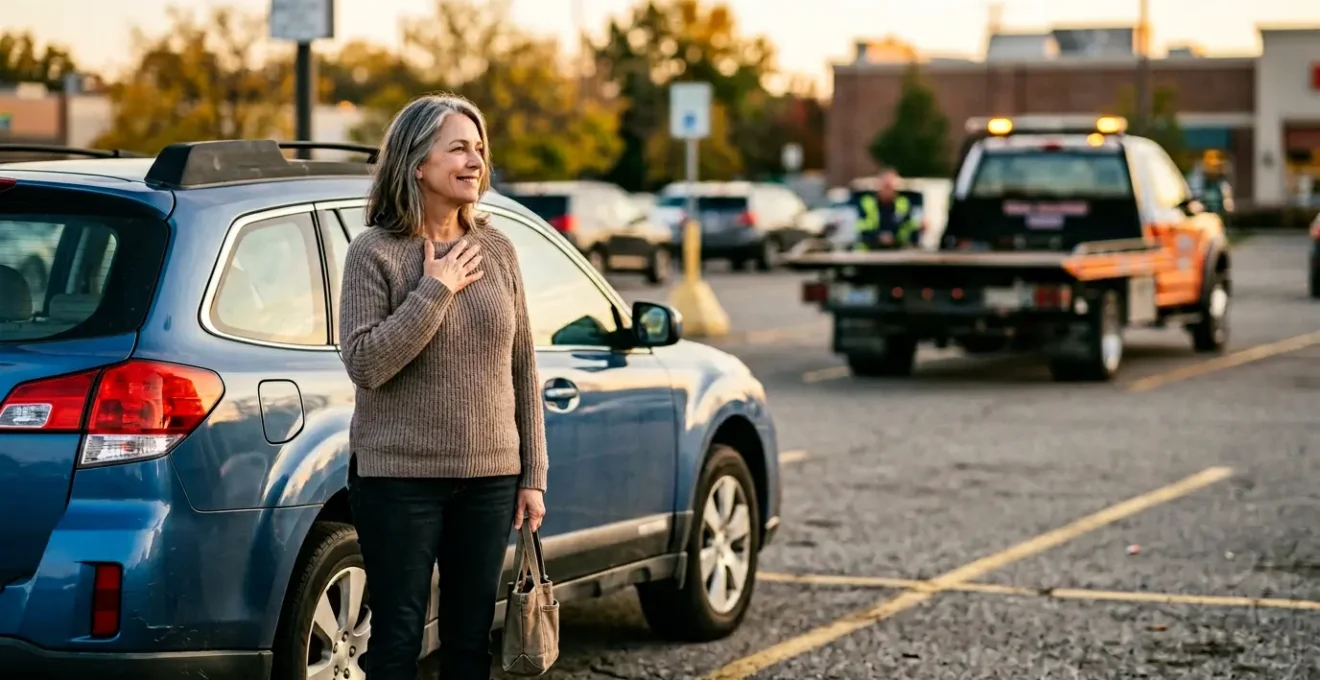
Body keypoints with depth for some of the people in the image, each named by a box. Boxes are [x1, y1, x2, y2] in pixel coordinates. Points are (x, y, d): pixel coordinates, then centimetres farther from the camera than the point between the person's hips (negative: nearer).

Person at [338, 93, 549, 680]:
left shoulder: (497, 250, 6)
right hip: (399, 478, -4)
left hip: (490, 477, 4)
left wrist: (533, 475, 7)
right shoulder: (375, 252, -6)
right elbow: (364, 363, -16)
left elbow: (522, 369, 10)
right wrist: (435, 291, -17)